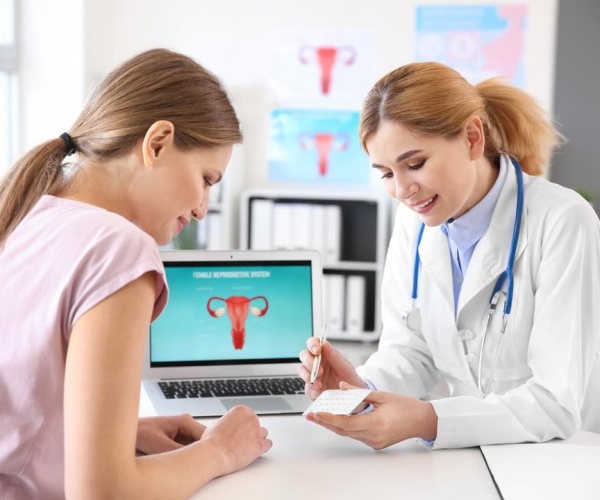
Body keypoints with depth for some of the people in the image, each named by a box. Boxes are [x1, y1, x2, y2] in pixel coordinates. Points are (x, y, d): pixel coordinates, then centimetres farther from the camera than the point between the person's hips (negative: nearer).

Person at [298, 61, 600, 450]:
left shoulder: (563, 223, -17)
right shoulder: (415, 220, 1)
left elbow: (557, 403, -20)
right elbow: (411, 348, 5)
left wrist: (428, 422, -32)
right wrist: (363, 389, -16)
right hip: (468, 458, 4)